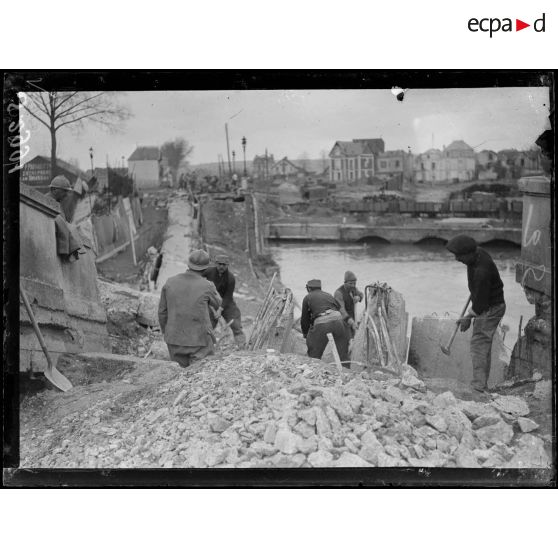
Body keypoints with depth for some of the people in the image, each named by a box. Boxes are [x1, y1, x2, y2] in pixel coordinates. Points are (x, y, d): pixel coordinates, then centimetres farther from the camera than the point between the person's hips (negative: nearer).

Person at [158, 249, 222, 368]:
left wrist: (166, 333, 20)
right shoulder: (207, 286, -13)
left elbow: (163, 311, 4)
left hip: (176, 338, 4)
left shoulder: (171, 282, -4)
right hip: (199, 340, -4)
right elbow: (217, 304, 8)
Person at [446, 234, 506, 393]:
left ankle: (479, 385, -11)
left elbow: (481, 299, -25)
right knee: (483, 344, 14)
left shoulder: (482, 271, -32)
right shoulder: (478, 253, -2)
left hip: (490, 309, -10)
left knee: (479, 343, -11)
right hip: (486, 306, 10)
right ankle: (482, 384, 21)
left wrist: (469, 317, -13)